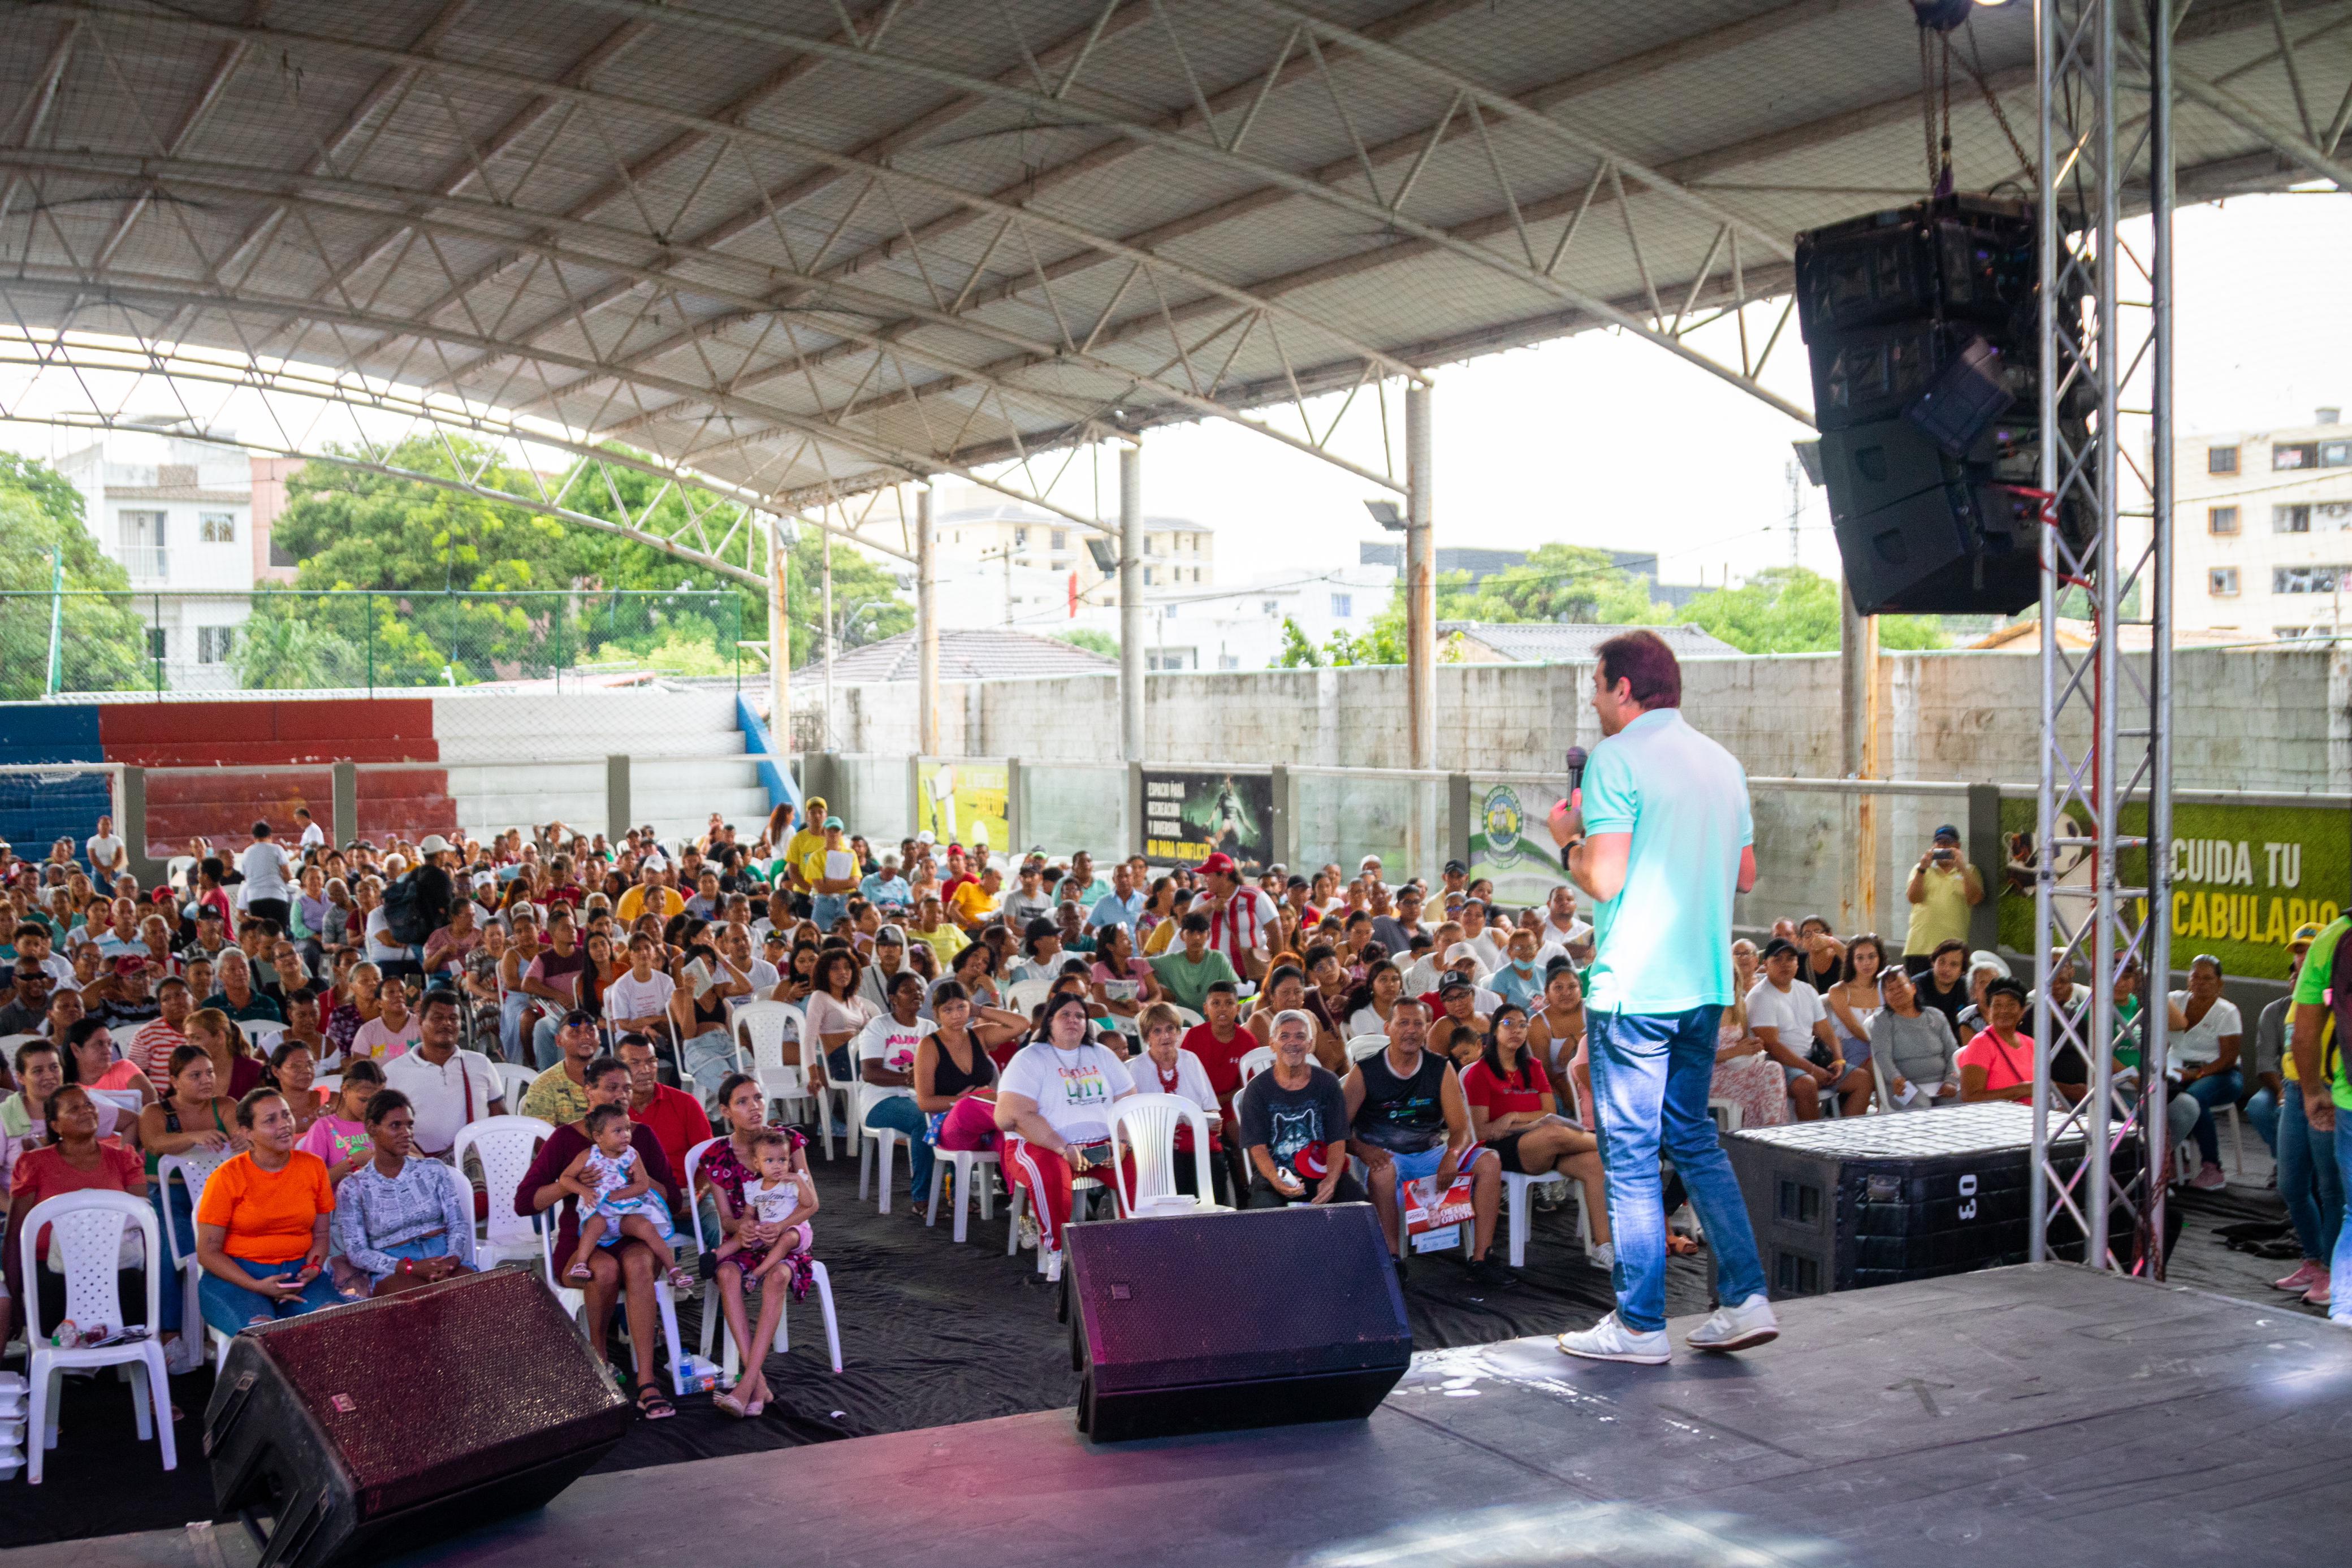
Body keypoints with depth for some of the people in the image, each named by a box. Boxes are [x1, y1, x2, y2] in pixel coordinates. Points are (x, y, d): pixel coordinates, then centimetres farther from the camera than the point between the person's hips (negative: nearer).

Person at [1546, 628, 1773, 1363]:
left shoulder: (1616, 758, -12)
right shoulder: (1722, 762, 11)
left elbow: (1603, 878, -18)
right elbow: (1745, 874, 16)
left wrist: (1568, 836, 1)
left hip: (1633, 986, -7)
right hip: (1705, 982, 8)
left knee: (1630, 1154, 1)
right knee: (1692, 1137, 18)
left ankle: (1641, 1325, 7)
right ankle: (1744, 1298, 14)